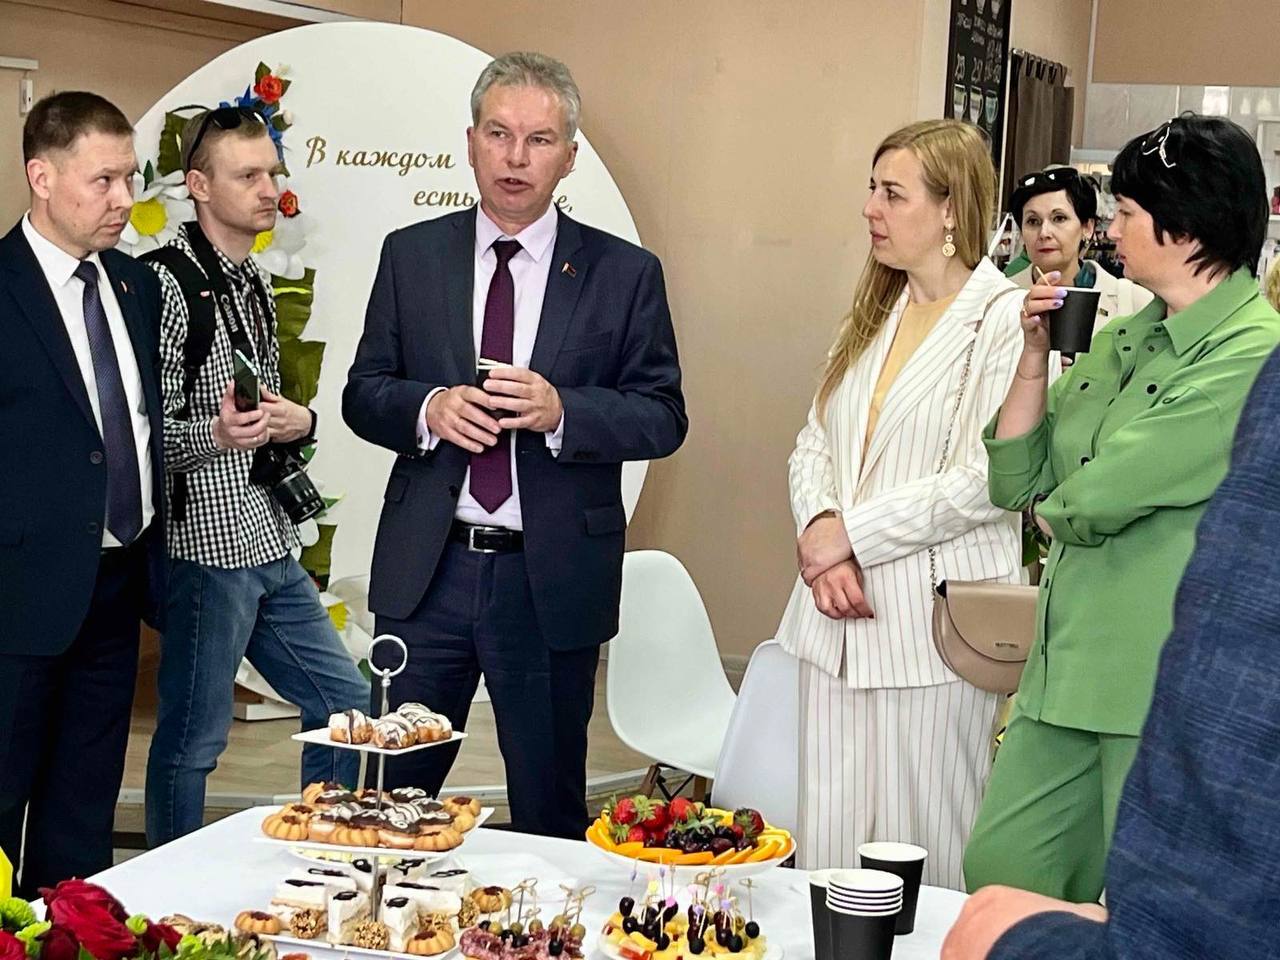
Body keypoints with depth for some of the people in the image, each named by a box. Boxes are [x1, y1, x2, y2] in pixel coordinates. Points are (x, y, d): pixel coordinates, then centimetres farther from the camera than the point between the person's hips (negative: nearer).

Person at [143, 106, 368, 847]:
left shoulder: (255, 281, 14)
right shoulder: (167, 282, -13)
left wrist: (297, 421, 2)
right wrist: (214, 434, -31)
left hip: (272, 541, 9)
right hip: (205, 542, -9)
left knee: (345, 704, 14)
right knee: (193, 741, 1)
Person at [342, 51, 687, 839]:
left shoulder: (625, 273, 0)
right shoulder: (412, 255, 6)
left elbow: (663, 417, -2)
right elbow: (363, 393, 7)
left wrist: (560, 410, -20)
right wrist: (428, 407, -15)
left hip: (553, 584, -1)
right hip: (427, 570, 2)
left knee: (551, 815, 12)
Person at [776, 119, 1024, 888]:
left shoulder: (1005, 319, -8)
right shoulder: (872, 314, 16)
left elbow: (988, 479, -16)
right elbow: (815, 443, 14)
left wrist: (849, 532, -11)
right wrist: (818, 531, -6)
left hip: (933, 623, -7)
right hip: (840, 614, 7)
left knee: (919, 847, 1)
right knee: (828, 840, 9)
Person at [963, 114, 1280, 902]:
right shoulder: (1118, 342, 11)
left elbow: (1097, 500, -20)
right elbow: (1016, 482, 9)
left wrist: (1056, 508, 3)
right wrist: (1036, 355, 0)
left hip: (1165, 686, -8)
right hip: (1069, 663, 8)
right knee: (997, 870, 10)